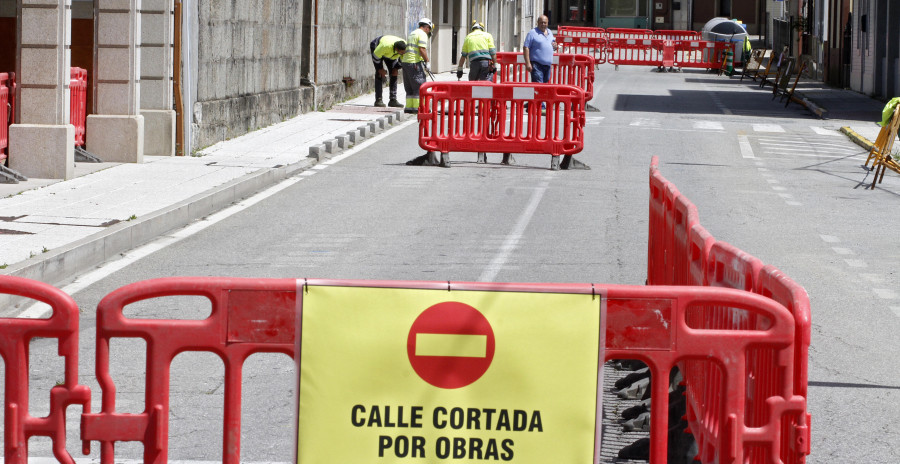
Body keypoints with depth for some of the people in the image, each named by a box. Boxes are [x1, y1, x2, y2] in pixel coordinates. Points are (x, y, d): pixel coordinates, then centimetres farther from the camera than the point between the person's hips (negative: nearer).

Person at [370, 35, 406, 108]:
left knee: (394, 73, -4)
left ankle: (393, 100, -1)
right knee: (380, 73, -17)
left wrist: (397, 68, -8)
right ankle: (378, 100, -16)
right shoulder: (386, 46, -45)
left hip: (390, 54, 5)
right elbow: (376, 56, -29)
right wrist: (380, 69, -20)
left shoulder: (405, 46, -30)